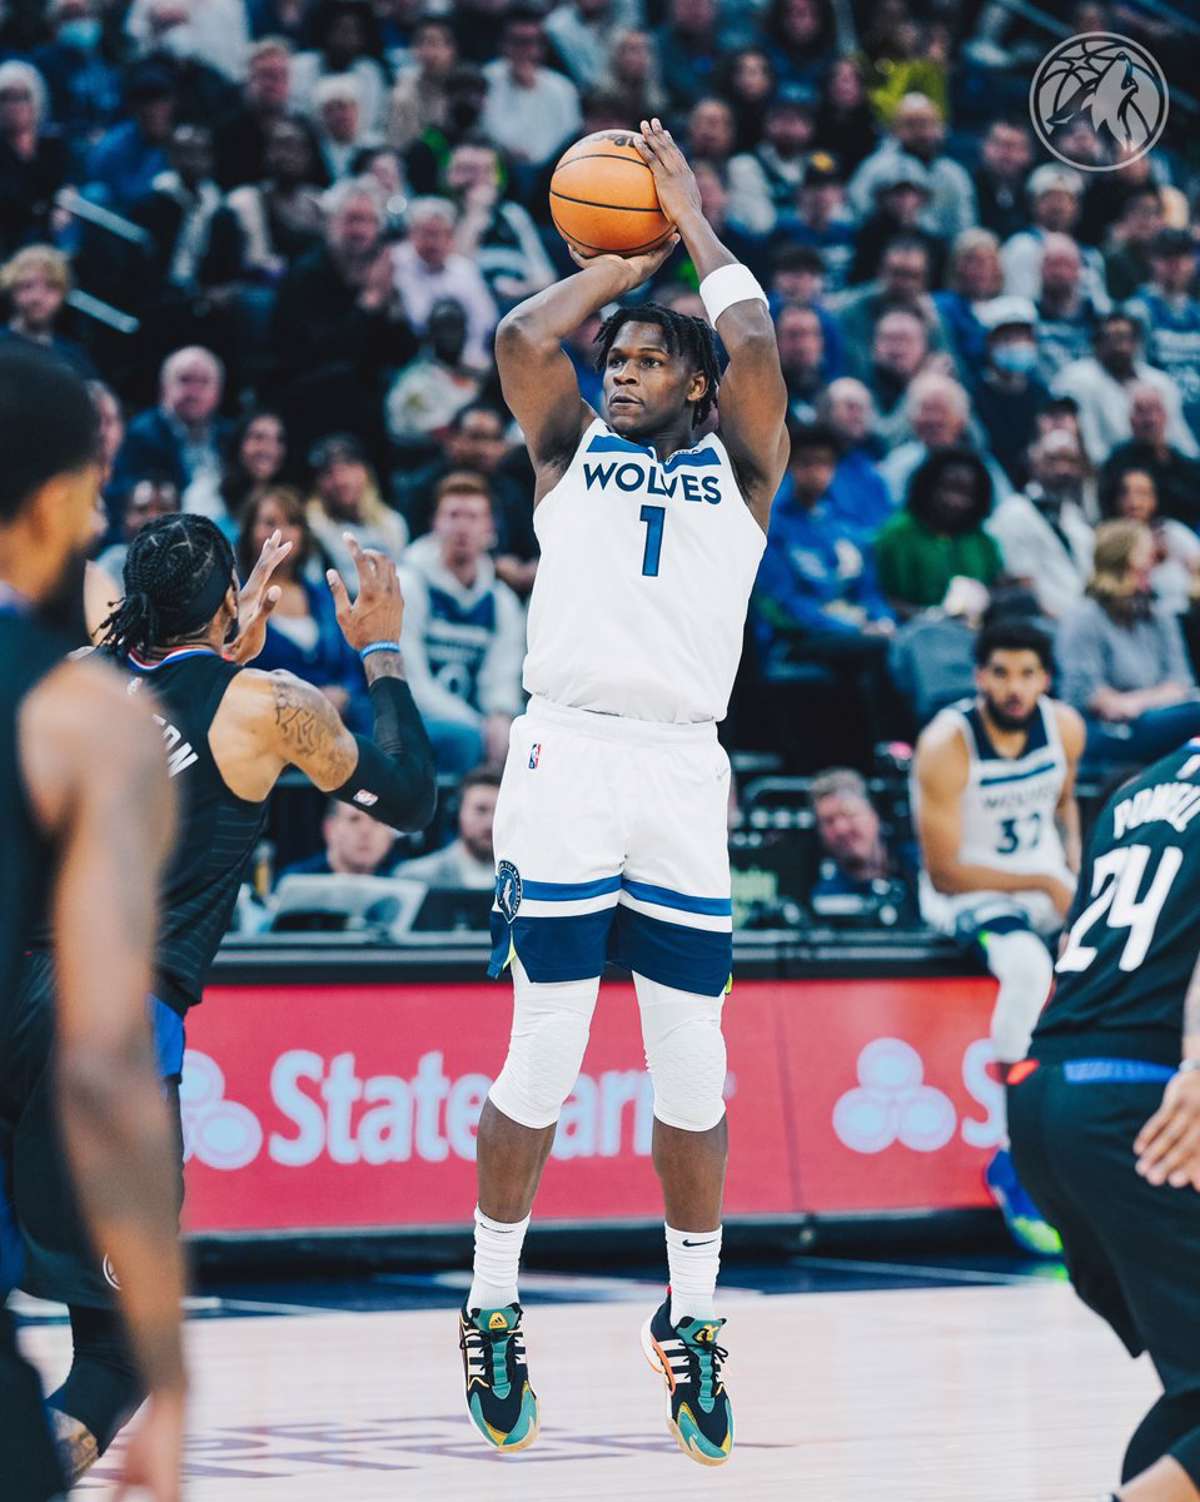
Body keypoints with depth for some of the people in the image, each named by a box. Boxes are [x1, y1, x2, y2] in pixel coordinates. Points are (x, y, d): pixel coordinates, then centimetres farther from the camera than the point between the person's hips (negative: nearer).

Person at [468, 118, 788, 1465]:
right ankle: (491, 1311, 11)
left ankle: (690, 1322, 15)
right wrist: (617, 262, 15)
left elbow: (752, 344, 0)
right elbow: (520, 338, 0)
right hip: (565, 759, -1)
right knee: (542, 1065, -3)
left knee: (692, 1074, 1)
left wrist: (689, 219, 12)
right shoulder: (571, 448, 16)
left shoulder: (739, 469, 15)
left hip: (685, 775, 1)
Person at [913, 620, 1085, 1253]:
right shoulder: (947, 744, -21)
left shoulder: (1065, 727, -5)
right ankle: (1015, 1161, -28)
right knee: (1029, 966, -36)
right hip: (967, 888, -6)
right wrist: (1043, 885, -16)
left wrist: (1077, 871, 0)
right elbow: (943, 873, -19)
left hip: (1049, 876, 6)